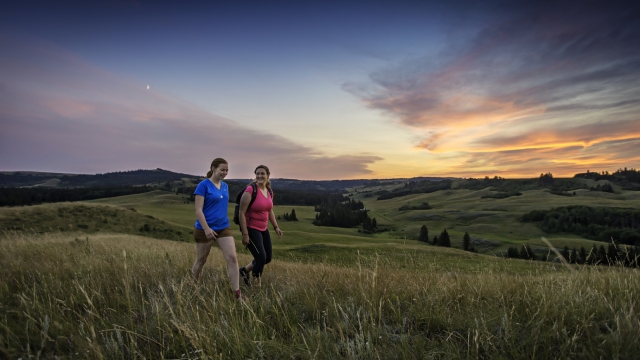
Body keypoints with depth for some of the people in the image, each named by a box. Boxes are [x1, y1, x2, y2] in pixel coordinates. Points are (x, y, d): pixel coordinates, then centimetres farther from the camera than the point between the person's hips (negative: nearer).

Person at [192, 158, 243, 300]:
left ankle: (237, 293, -2)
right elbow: (198, 210, -17)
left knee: (232, 258, -7)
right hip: (205, 229, -5)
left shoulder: (225, 186, 7)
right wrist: (206, 228, -24)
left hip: (223, 228, 5)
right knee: (201, 261, 13)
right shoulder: (203, 185, -12)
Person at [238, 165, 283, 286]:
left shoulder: (270, 192, 4)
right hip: (251, 229, -8)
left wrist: (276, 227, 13)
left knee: (268, 258, 12)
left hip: (263, 229, 8)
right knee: (261, 258, -10)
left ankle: (244, 270, 35)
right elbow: (242, 213, -19)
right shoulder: (250, 190, -19)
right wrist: (245, 234, -20)